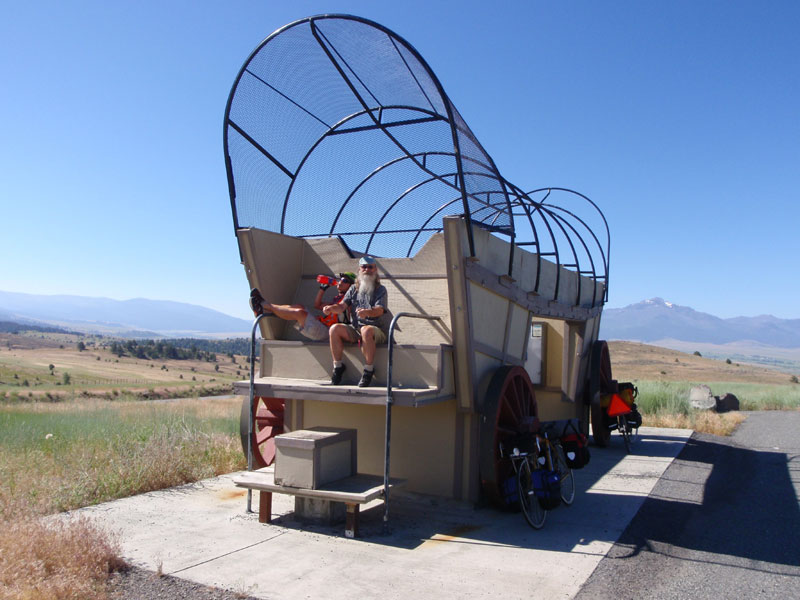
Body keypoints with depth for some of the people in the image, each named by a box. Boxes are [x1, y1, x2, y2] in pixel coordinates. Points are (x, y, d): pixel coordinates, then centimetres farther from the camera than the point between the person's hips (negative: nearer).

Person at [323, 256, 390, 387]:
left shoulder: (380, 290, 2)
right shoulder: (353, 289, 15)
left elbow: (380, 310, -15)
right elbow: (342, 305, 4)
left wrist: (367, 312, -38)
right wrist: (332, 308, -20)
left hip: (377, 330, -4)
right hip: (355, 330, 4)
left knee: (366, 330, -38)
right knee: (335, 328, -20)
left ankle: (369, 370, -25)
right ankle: (338, 366, -9)